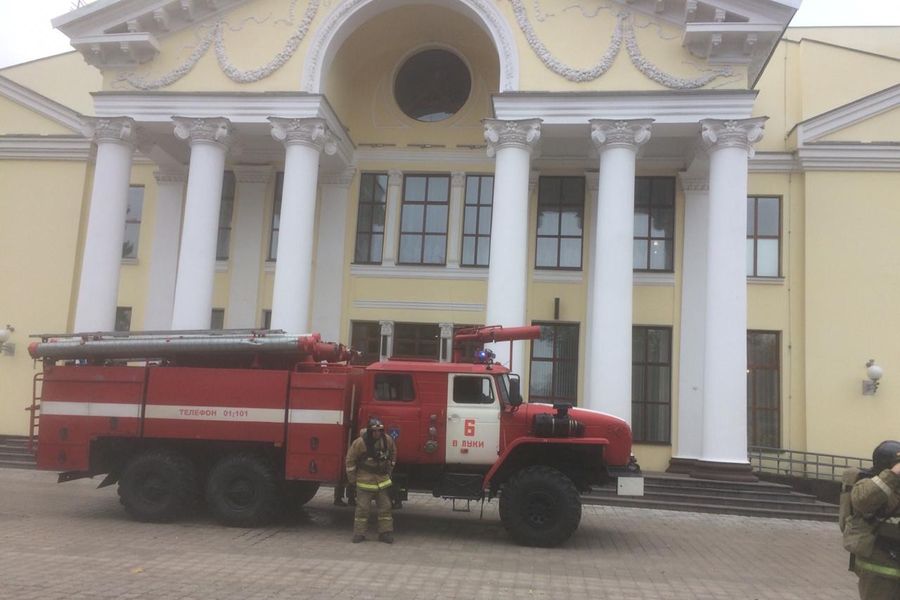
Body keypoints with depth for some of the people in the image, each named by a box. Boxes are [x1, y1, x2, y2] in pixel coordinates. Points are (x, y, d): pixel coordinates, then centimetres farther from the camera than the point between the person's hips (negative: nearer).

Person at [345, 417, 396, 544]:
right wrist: (352, 479, -4)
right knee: (362, 508, 0)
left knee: (385, 507, 6)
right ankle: (359, 534, 8)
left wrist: (389, 470, 14)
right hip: (365, 480, -4)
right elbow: (350, 459, -9)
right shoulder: (360, 442, -18)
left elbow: (393, 453, 14)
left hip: (382, 480, 4)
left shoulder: (387, 440, -6)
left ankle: (385, 533, 13)